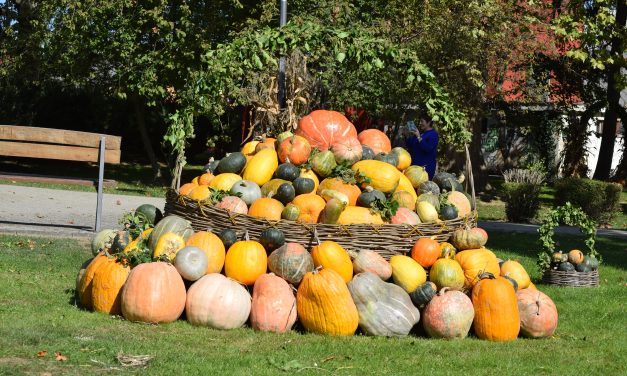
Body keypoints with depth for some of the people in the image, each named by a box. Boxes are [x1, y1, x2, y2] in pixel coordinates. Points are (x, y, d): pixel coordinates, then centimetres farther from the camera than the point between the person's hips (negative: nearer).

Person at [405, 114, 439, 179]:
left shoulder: (433, 134, -5)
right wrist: (408, 136, 4)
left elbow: (427, 148, -20)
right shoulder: (419, 132, 18)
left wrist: (418, 137, -23)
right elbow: (409, 145, 20)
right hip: (414, 164, 8)